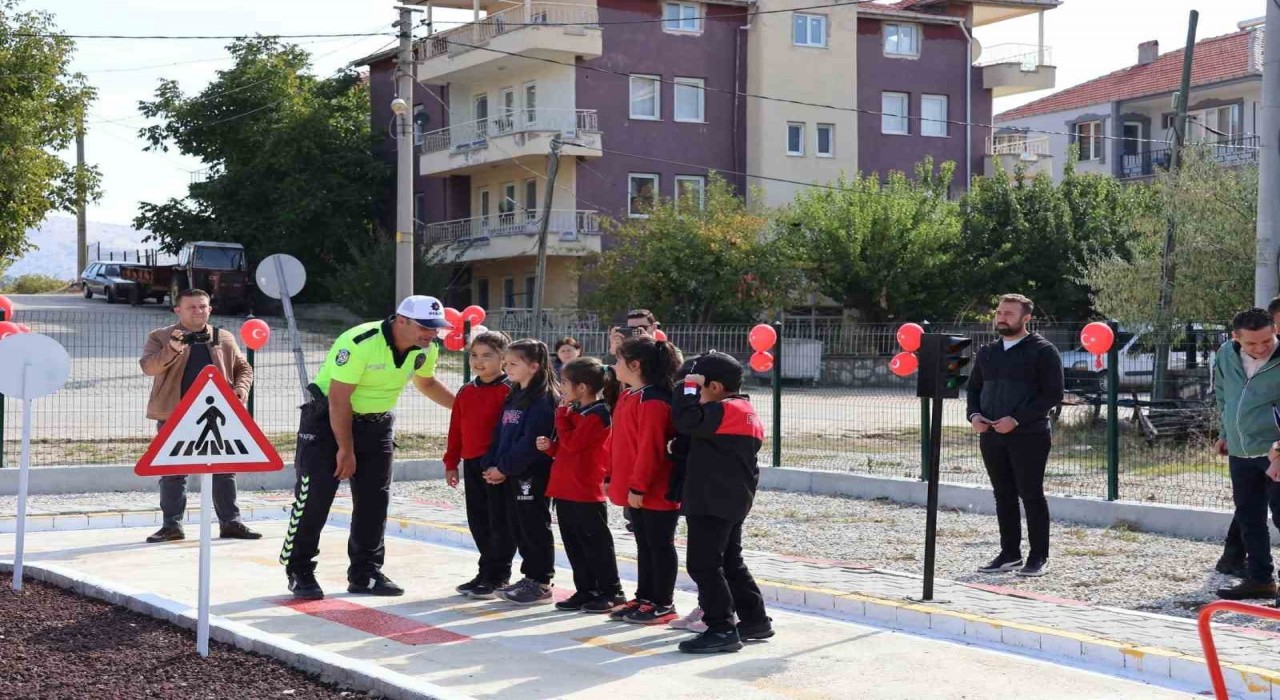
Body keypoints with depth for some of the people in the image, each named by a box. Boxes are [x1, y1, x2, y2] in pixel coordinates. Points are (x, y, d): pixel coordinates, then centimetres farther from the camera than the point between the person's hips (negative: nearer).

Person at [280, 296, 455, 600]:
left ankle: (365, 573, 14)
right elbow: (339, 399, -25)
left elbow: (426, 383, 14)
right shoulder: (359, 343, -30)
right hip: (327, 418, -6)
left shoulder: (426, 349, -8)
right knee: (315, 495, -8)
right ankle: (299, 572, 4)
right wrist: (346, 449, -20)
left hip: (377, 423, 6)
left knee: (375, 499, 4)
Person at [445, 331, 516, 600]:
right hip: (471, 465, 8)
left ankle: (496, 575, 7)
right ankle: (489, 572, 23)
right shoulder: (466, 392, 13)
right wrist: (451, 463, 15)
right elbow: (456, 429, 17)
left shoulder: (508, 391, -10)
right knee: (478, 522, 13)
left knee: (500, 522, 0)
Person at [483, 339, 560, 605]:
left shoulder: (543, 400, -15)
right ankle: (530, 577, 23)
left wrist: (504, 468, -17)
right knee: (518, 528, 13)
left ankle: (541, 583, 6)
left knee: (535, 528, -2)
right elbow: (500, 434, 15)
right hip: (512, 476, 9)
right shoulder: (514, 397, 15)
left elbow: (530, 442, -21)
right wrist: (493, 465, 3)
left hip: (534, 476, -9)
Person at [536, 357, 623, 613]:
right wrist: (550, 445, 3)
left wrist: (562, 416, -10)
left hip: (586, 494, -9)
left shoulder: (597, 415, -14)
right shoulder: (576, 412, 15)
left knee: (596, 543, -1)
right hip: (565, 490, 9)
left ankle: (611, 592, 8)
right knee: (574, 544, 12)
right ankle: (586, 591, 20)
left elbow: (573, 443, -22)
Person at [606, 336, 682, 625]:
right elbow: (620, 443, 18)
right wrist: (613, 477, 18)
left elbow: (650, 448, -24)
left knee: (659, 545, 1)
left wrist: (638, 486, -22)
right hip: (634, 489, 10)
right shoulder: (628, 397, 11)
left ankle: (663, 604, 9)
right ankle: (644, 598, 26)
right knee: (644, 544, 17)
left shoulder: (653, 402, -21)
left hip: (655, 491, -10)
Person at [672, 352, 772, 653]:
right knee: (730, 561, 19)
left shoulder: (724, 410, -16)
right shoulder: (748, 412, 15)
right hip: (734, 501, 11)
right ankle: (755, 619, 24)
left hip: (712, 503, -11)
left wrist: (689, 387, -12)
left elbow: (686, 419, -25)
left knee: (703, 564, -8)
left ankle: (721, 629, -10)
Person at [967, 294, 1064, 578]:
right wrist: (974, 414, -1)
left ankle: (1039, 557, 5)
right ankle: (1009, 553, 17)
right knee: (1003, 495, 9)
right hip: (991, 436, 6)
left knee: (1031, 495, -2)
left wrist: (1017, 419, -19)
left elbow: (1053, 394, -11)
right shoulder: (987, 352, 14)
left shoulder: (1043, 351, -5)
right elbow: (974, 388, 21)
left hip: (1028, 436, -6)